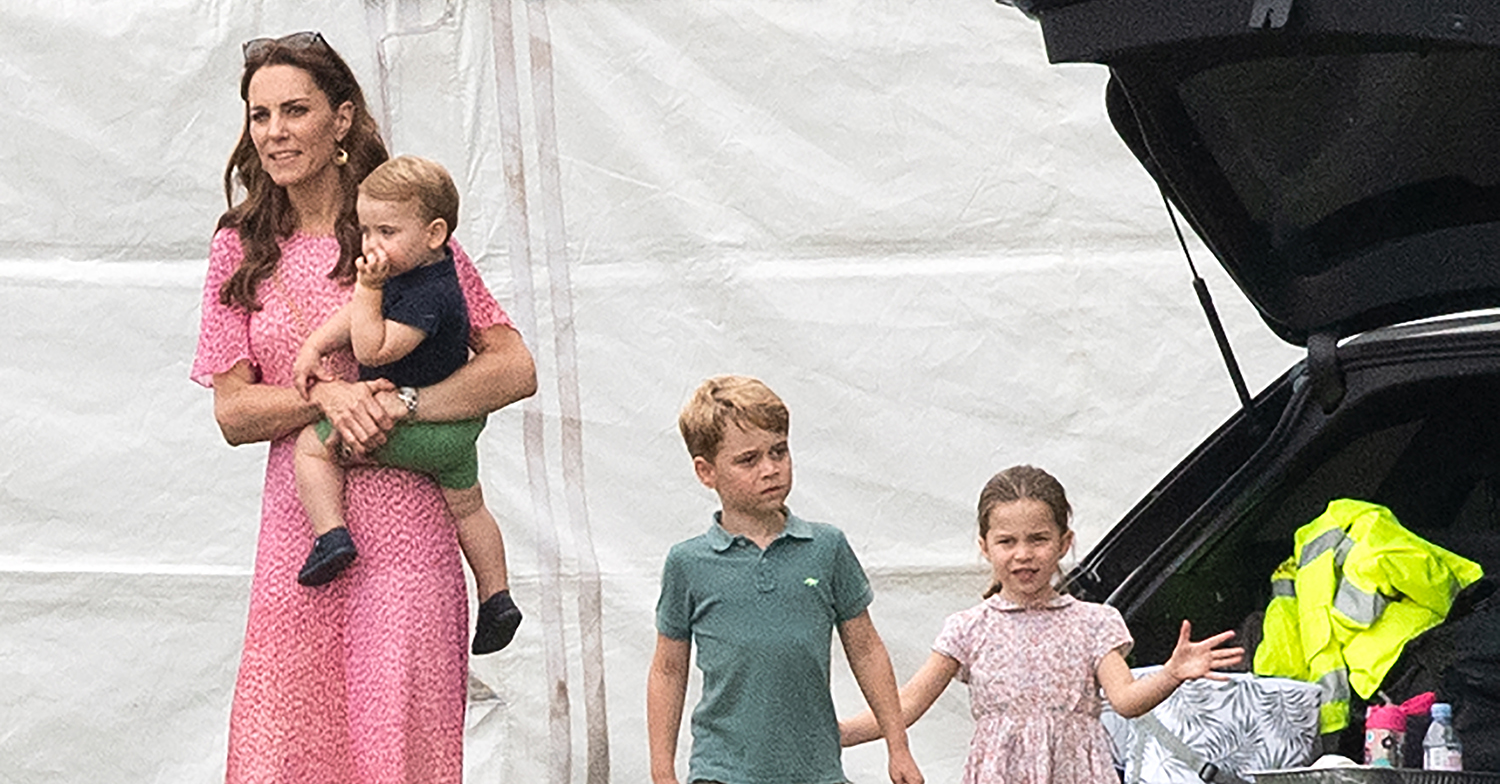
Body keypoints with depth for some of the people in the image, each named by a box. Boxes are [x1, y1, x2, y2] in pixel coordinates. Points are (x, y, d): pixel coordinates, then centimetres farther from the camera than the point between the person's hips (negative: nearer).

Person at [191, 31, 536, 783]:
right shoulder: (242, 251, 10)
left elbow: (515, 369, -3)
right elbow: (232, 411, 5)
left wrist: (399, 405, -16)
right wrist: (326, 395, -13)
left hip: (401, 529, -3)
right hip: (296, 533, 3)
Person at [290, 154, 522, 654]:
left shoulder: (428, 295, -28)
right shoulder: (401, 271, 1)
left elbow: (372, 351, -30)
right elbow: (355, 315, 9)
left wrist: (369, 289, -28)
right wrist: (313, 347, 0)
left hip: (413, 432, -10)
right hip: (458, 427, 10)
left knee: (313, 443, 0)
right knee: (467, 507, 25)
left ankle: (331, 534, -8)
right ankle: (496, 599, 33)